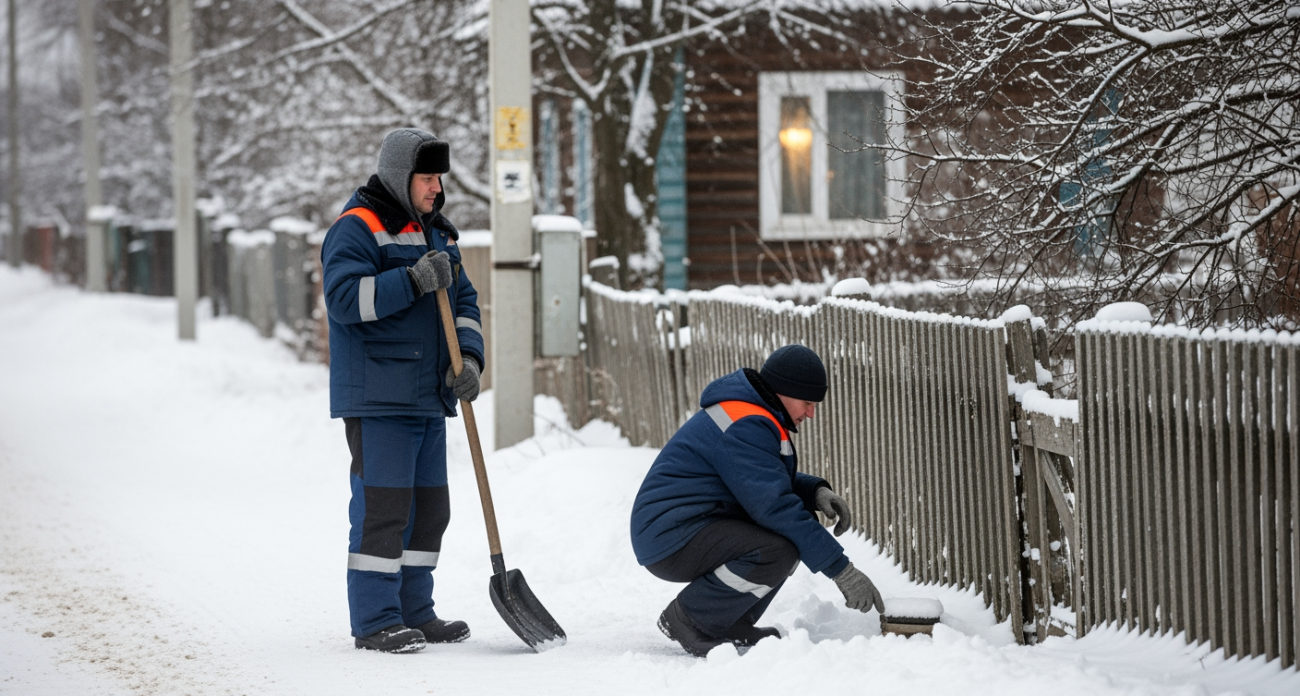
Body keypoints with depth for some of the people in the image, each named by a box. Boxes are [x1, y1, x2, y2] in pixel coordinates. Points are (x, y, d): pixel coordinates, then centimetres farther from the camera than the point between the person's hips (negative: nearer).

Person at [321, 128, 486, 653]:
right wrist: (414, 280, -26)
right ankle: (374, 620, -6)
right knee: (382, 506, -10)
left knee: (429, 508, 12)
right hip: (377, 398, -9)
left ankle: (414, 612, 20)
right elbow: (345, 297, -21)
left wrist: (469, 356, -1)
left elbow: (463, 302, 17)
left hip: (429, 396, 9)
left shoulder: (437, 234, 17)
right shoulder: (357, 229, -9)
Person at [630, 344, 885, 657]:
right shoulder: (745, 428, -21)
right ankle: (688, 619, -11)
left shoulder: (757, 419, 13)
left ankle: (733, 625, 9)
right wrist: (841, 569, -24)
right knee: (778, 551, -30)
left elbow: (773, 483, 24)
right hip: (670, 540, -11)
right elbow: (776, 507, -26)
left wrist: (816, 492, 1)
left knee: (803, 524, 9)